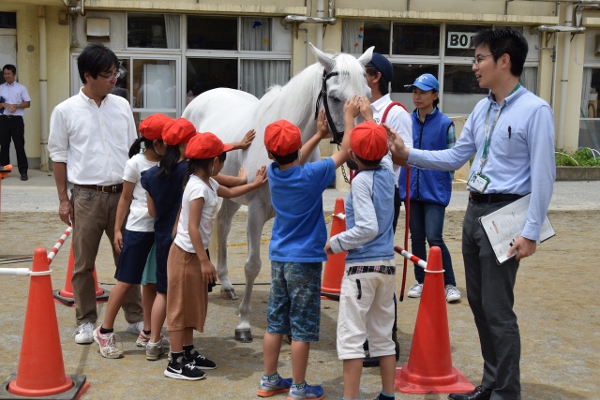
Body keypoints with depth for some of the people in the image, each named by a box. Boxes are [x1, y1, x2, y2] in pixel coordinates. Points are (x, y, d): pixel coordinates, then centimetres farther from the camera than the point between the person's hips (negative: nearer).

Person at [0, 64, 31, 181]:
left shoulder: (21, 88, 4)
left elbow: (28, 103, 1)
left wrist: (16, 106, -14)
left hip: (16, 120, -2)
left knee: (19, 146, -2)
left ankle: (23, 171, 0)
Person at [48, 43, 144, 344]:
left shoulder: (121, 106, 5)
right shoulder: (65, 111, -4)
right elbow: (59, 155, 2)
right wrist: (63, 199, 0)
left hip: (122, 193, 3)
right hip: (87, 196, -2)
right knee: (83, 263, 6)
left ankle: (135, 317, 21)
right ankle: (86, 322, 20)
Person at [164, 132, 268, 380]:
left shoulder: (208, 183, 7)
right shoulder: (198, 188, -22)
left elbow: (229, 192, 30)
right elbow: (192, 227, -26)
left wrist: (254, 184, 32)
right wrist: (205, 261, -25)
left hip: (194, 253, 10)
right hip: (186, 254, -10)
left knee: (192, 306, 18)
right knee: (181, 306, -2)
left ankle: (188, 353, 29)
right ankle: (175, 364, 6)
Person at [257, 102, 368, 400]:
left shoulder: (273, 173, -2)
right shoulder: (311, 175, -18)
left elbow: (293, 162, 21)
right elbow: (345, 152, -8)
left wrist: (319, 135, 23)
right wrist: (349, 117, 4)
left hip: (279, 258, 6)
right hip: (305, 260, -6)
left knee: (275, 323, 14)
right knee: (302, 327, 3)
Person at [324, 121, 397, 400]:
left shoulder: (361, 181, -14)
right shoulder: (388, 171, 5)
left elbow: (368, 228, -23)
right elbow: (382, 153, 29)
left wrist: (335, 243, -12)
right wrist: (368, 119, 35)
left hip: (361, 266, -7)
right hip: (387, 265, 8)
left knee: (351, 336, -2)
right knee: (383, 336, 15)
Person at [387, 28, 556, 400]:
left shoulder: (535, 110, -14)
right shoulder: (481, 109, 10)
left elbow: (543, 176, -16)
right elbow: (455, 158, 16)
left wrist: (531, 232, -18)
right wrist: (408, 154, 6)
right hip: (474, 210, 8)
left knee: (498, 309, -2)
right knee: (478, 304, 15)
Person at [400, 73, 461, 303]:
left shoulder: (444, 123, -5)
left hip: (435, 190, -4)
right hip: (411, 188, 4)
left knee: (434, 238, -9)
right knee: (416, 237, 12)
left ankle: (450, 284, 5)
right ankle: (421, 281, 25)